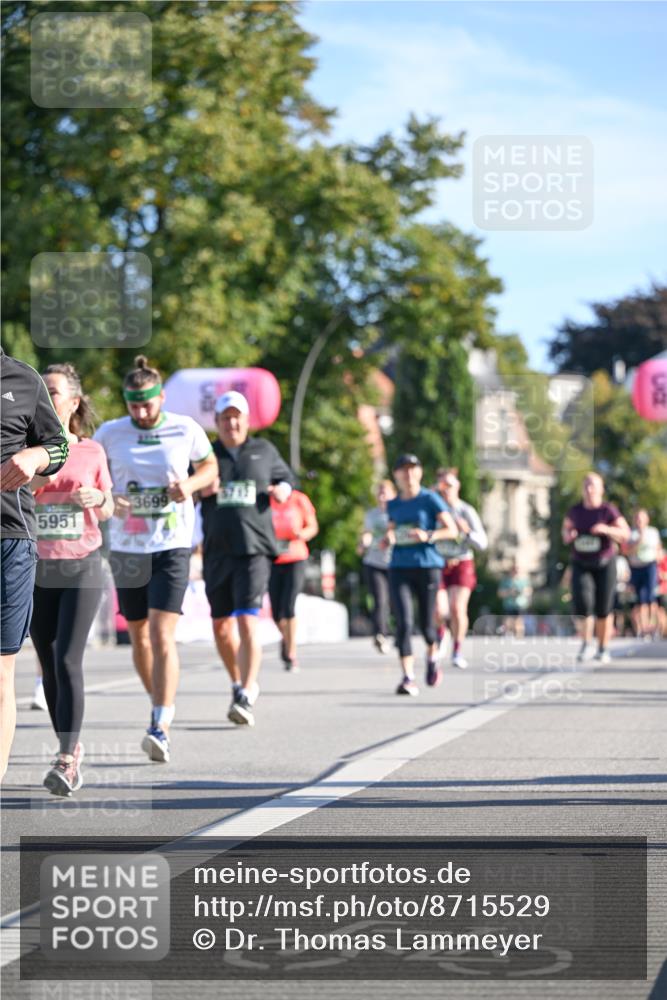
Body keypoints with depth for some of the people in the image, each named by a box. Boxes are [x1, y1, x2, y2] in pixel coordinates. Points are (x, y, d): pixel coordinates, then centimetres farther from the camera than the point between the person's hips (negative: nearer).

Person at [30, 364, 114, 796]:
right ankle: (72, 749, 20)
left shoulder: (92, 452, 3)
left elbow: (107, 512, 12)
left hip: (82, 566, -2)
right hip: (37, 567, 2)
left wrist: (97, 498, -10)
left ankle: (67, 761, -17)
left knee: (68, 661, -13)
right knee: (50, 665, 6)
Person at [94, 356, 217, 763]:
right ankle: (164, 703, 35)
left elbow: (210, 466, 14)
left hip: (172, 546, -3)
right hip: (127, 547, 3)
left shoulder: (186, 430, -2)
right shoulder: (109, 434, 0)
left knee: (162, 634, -15)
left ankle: (160, 728, -19)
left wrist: (191, 484, -8)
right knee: (139, 635, 12)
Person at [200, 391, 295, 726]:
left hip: (254, 550, -2)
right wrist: (200, 489, -12)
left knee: (247, 620, -16)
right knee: (221, 626, 9)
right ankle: (240, 683, 32)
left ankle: (246, 698, -19)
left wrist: (283, 489, 2)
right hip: (217, 551, 3)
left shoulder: (264, 451, 11)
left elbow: (286, 477, 25)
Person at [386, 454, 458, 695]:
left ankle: (432, 657, 38)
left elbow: (452, 530, -3)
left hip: (427, 566, -2)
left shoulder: (430, 499, 0)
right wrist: (388, 539, 2)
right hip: (399, 568, 2)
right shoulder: (393, 505, 13)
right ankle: (408, 678, -16)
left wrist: (429, 536, -19)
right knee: (403, 622, -14)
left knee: (426, 623, 4)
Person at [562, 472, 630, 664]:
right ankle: (586, 644, -4)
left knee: (603, 610, 2)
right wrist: (567, 535, -7)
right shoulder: (575, 511, 0)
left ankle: (603, 649, 20)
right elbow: (566, 528, 17)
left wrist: (606, 529, -26)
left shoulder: (609, 511, -8)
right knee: (582, 602, -19)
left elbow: (625, 534, -9)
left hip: (604, 565, -1)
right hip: (581, 566, 1)